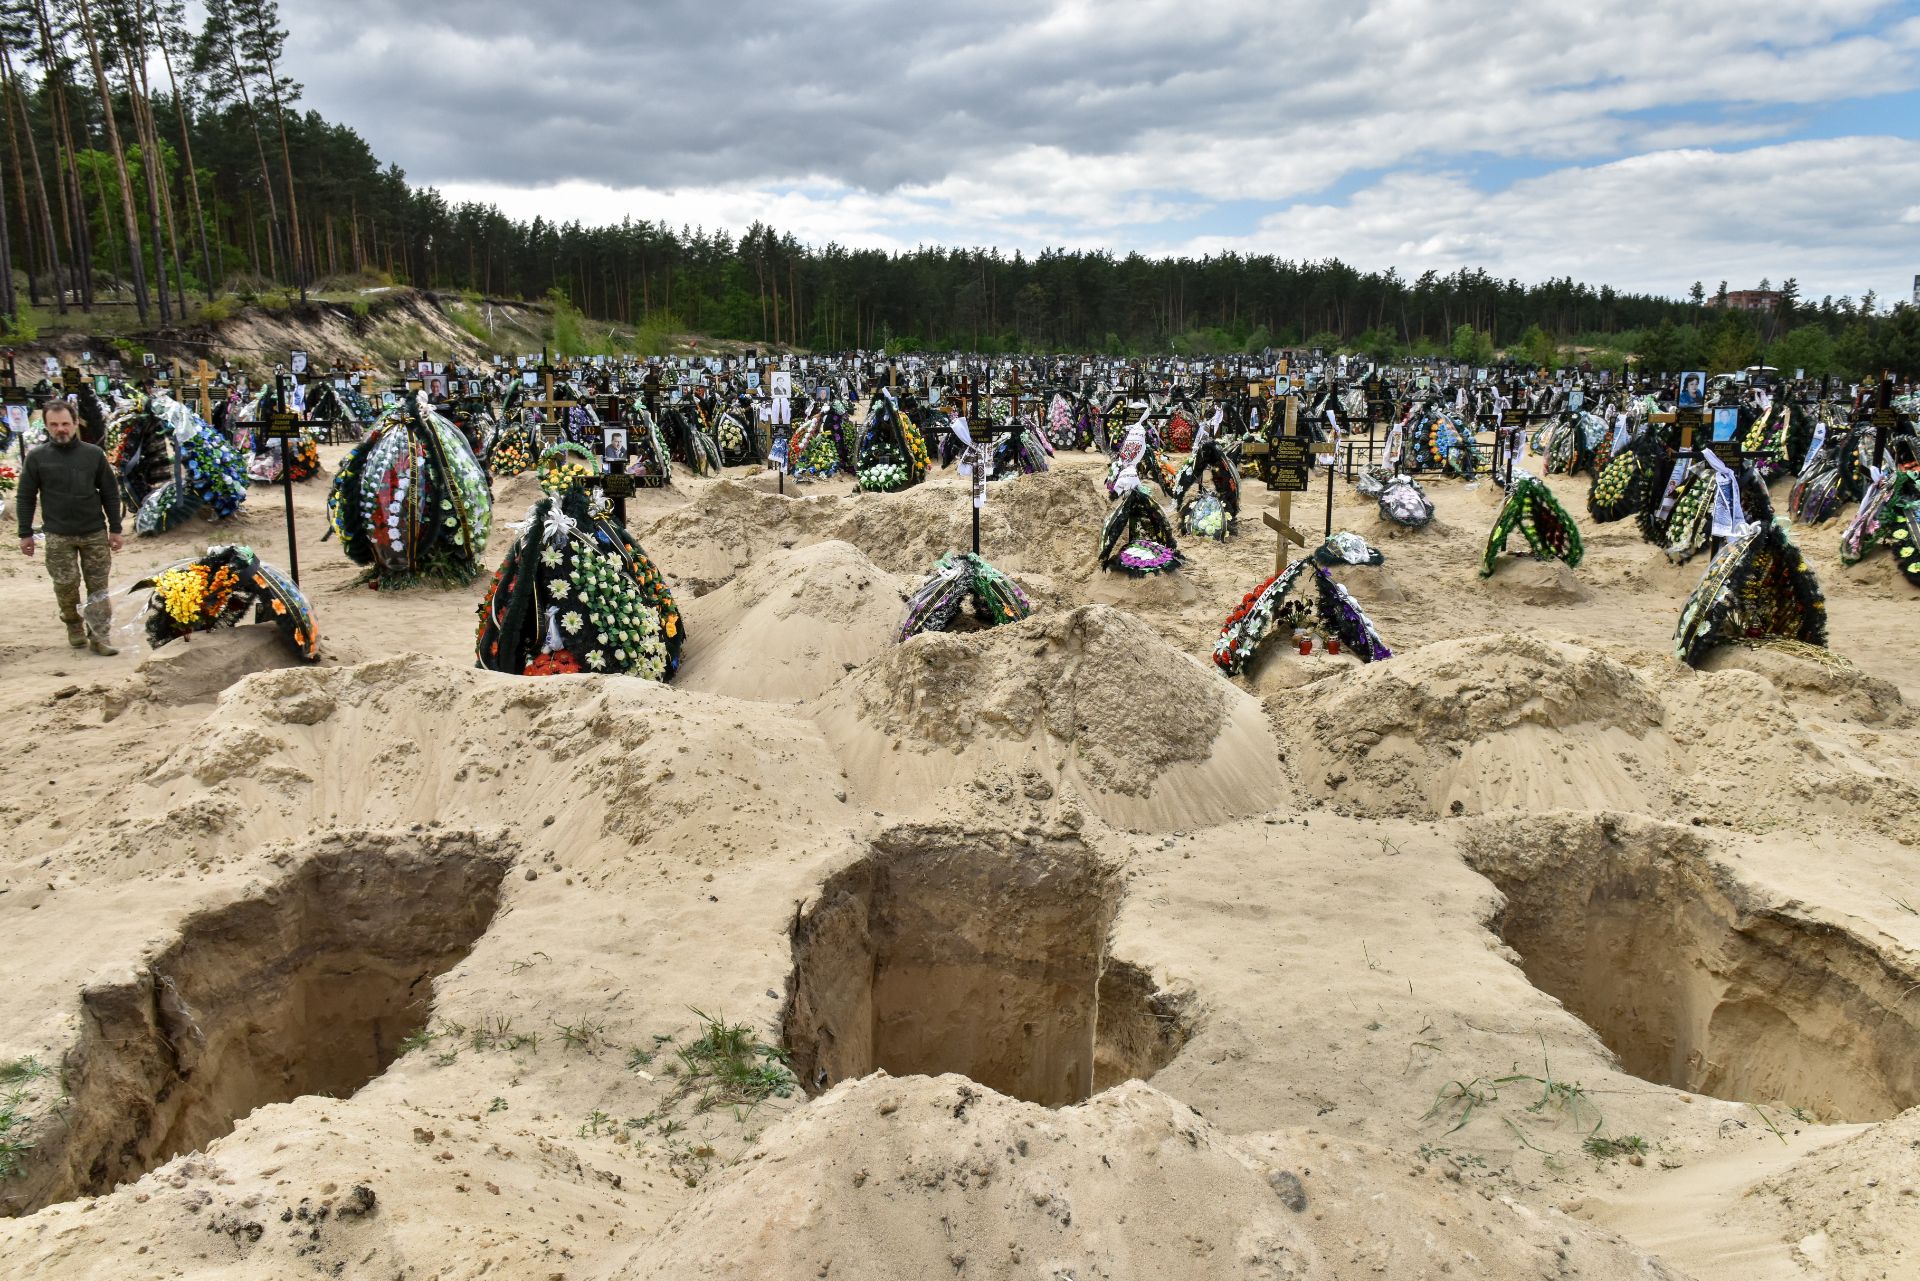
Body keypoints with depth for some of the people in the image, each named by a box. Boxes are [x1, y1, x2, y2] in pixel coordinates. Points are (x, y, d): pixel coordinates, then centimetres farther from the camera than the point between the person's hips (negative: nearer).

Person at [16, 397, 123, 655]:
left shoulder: (94, 454, 1)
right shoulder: (37, 457, -1)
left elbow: (110, 493, 6)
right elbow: (27, 497, 4)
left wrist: (115, 529, 3)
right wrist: (25, 534, 2)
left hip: (95, 533, 1)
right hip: (58, 536, -1)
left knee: (98, 586, 1)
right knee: (66, 585, 1)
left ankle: (98, 637, 5)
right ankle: (74, 627, 22)